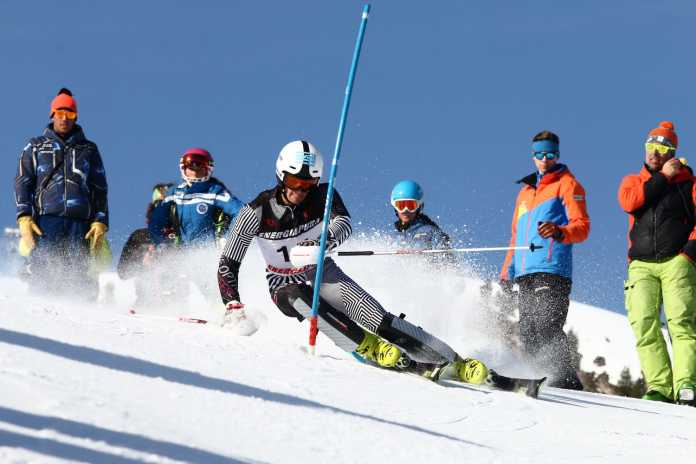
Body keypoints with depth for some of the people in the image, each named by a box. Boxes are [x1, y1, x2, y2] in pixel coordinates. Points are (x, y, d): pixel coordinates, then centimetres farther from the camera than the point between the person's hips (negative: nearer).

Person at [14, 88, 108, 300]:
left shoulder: (88, 149, 21)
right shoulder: (36, 147, 19)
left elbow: (100, 189, 19)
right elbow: (22, 182, 12)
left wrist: (100, 222, 5)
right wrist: (24, 218, -3)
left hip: (80, 222, 1)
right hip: (46, 218, -1)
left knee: (78, 276, -11)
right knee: (44, 275, -17)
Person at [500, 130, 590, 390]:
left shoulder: (566, 184, 7)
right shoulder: (525, 191, 28)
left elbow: (582, 227, -5)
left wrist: (559, 232, -26)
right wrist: (506, 274, 24)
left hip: (552, 273, -7)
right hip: (526, 275, 7)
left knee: (546, 329, -21)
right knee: (528, 338, -2)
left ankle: (567, 381, -24)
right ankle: (552, 379, -3)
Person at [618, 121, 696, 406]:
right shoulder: (632, 181, 21)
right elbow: (629, 201, -3)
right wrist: (663, 177, -2)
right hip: (642, 265, 3)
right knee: (644, 324, -14)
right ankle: (660, 387, -16)